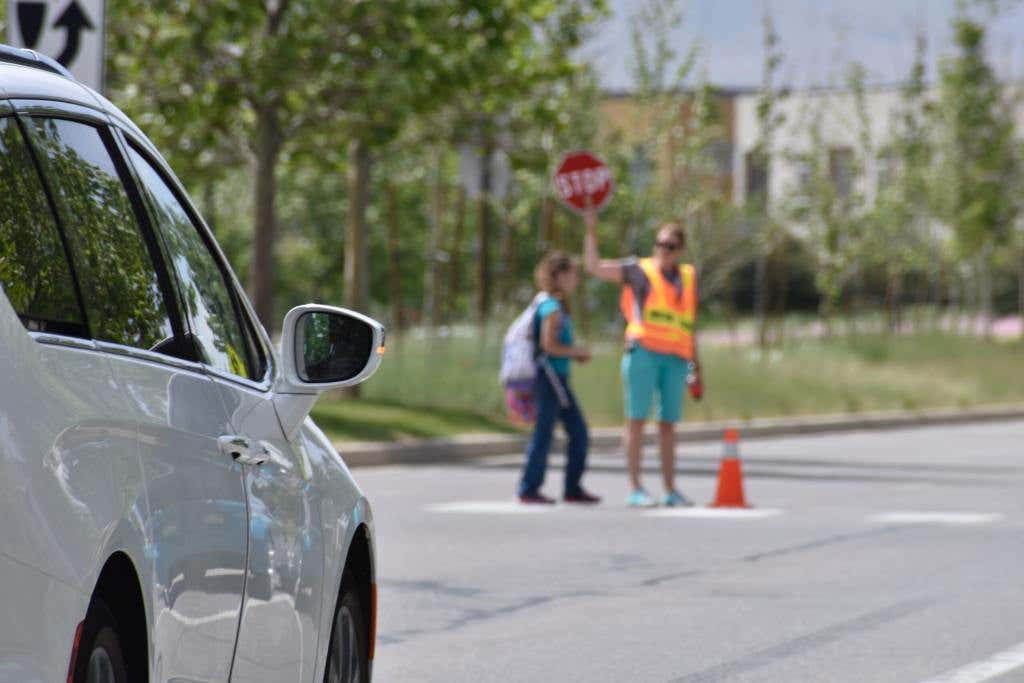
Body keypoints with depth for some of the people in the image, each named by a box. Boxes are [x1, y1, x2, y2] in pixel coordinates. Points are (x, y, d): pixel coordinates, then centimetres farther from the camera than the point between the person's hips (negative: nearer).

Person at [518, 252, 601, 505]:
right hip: (550, 377, -10)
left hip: (559, 379, 10)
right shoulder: (553, 308, -14)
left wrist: (577, 352, 10)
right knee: (544, 433, -5)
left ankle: (573, 488, 15)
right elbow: (548, 345, -20)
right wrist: (577, 352, -8)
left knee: (579, 432, 10)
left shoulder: (559, 307, 16)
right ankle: (529, 488, 1)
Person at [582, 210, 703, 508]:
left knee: (668, 424, 7)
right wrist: (591, 231, -3)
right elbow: (594, 266, 3)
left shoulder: (689, 277, 19)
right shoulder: (639, 270, 7)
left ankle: (670, 489, 12)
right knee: (637, 419, -5)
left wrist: (696, 365, 18)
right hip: (643, 352, -4)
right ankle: (635, 488, -4)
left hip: (676, 358, 4)